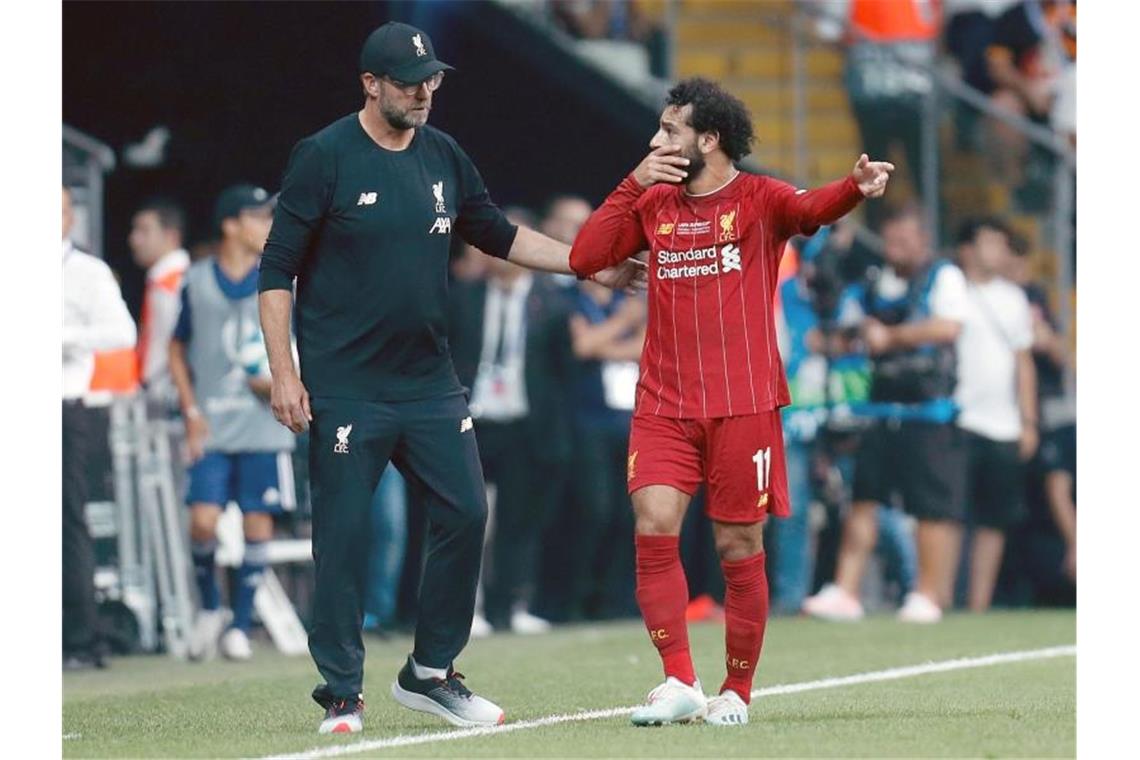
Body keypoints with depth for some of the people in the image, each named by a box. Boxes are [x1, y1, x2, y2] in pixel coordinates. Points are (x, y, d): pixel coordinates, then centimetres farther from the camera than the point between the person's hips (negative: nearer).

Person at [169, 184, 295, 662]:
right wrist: (191, 410, 1)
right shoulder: (197, 281, 4)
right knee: (203, 520, -11)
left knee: (257, 523, -1)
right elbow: (177, 350, 11)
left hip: (265, 423, 1)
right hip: (212, 426, -1)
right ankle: (209, 609, 12)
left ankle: (241, 623, 10)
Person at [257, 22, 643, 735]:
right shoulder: (324, 158, -7)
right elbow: (278, 271, -7)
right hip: (346, 389, -6)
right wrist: (284, 374, -13)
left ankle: (429, 675, 17)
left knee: (465, 516, 3)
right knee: (344, 536, -4)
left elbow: (497, 233, 22)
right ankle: (342, 696, 5)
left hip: (430, 383, 6)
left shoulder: (444, 157, 9)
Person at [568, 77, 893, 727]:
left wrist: (856, 188, -45)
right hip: (664, 405, 3)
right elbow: (585, 258, 6)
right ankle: (680, 682, -9)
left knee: (741, 550, 2)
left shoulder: (759, 200, -2)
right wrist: (634, 185, -2)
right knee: (654, 528, -14)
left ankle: (738, 691, 16)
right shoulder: (654, 204, 12)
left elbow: (810, 209, -23)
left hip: (744, 405, -3)